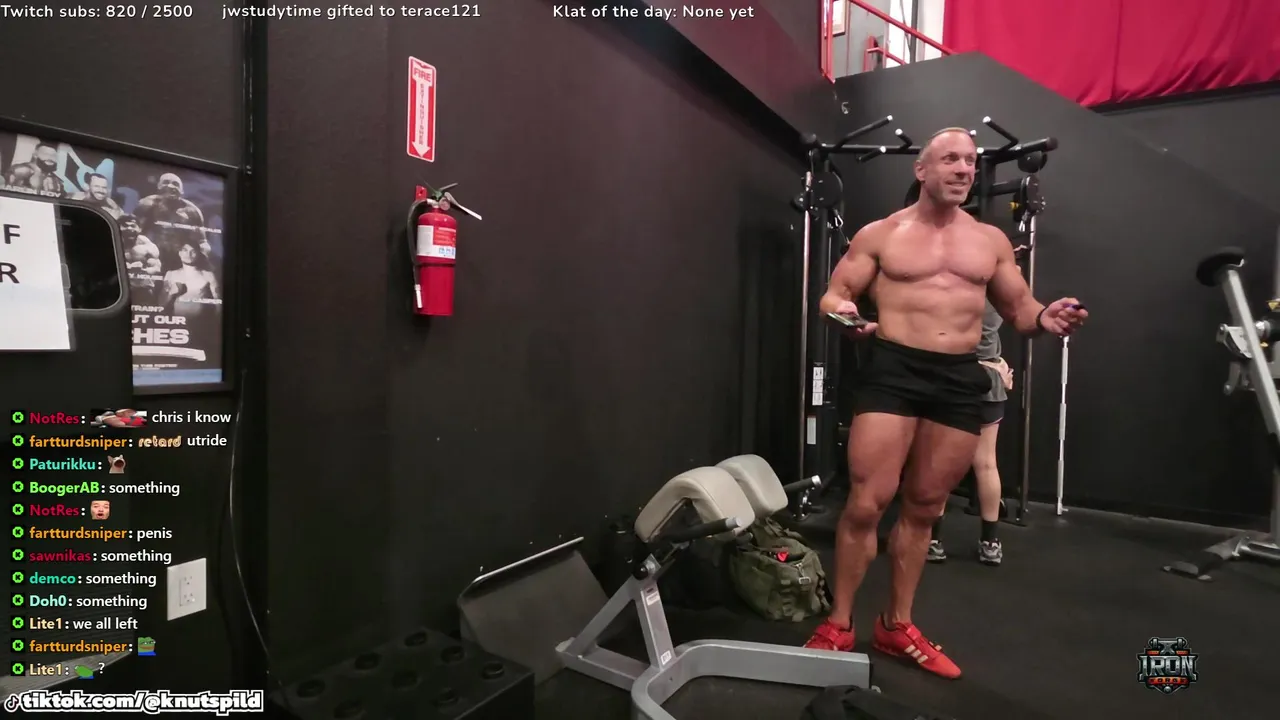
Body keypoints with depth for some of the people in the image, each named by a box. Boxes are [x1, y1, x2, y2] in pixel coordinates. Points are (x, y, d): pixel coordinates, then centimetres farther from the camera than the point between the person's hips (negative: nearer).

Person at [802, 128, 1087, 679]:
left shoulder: (991, 241, 15)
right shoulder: (880, 234, 5)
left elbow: (1018, 309, 19)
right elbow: (834, 294, 3)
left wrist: (1045, 318, -5)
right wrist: (843, 312, -21)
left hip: (961, 378, 4)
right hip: (893, 369, -4)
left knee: (924, 509, 11)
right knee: (866, 504, -10)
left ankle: (896, 627, 27)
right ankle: (838, 626, 8)